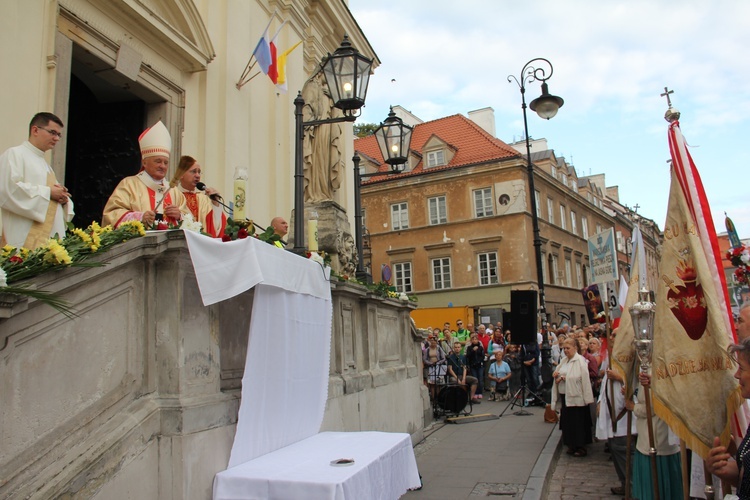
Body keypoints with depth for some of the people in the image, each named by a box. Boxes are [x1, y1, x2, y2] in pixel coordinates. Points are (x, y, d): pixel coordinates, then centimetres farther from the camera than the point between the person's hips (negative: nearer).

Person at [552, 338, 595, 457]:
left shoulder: (580, 360, -12)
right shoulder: (564, 360, 12)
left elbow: (584, 378, -19)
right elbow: (558, 374, 19)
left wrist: (564, 378, -18)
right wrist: (555, 374, -5)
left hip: (576, 397, -8)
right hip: (565, 395, 8)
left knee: (578, 422, 0)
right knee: (567, 421, 12)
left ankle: (581, 447, 10)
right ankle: (572, 445, 23)